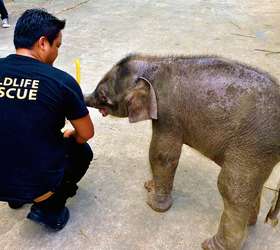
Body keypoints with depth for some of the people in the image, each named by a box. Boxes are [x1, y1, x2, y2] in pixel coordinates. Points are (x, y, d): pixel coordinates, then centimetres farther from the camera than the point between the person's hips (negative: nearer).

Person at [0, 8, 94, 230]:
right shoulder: (61, 81, -16)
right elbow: (86, 134, -2)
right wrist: (71, 136, 21)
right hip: (37, 185, -4)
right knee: (81, 152, 24)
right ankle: (50, 208, 11)